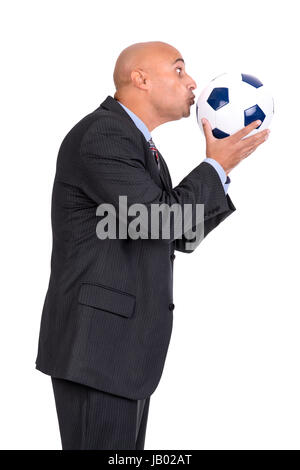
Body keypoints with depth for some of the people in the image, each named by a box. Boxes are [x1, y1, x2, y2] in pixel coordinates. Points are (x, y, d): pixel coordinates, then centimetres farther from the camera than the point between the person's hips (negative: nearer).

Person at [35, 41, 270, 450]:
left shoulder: (138, 144, 19)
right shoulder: (101, 135, -12)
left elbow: (182, 236, 19)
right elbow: (158, 219, -21)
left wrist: (222, 168, 10)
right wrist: (216, 167, -8)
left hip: (125, 346, 10)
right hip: (94, 345, -10)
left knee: (125, 446, 12)